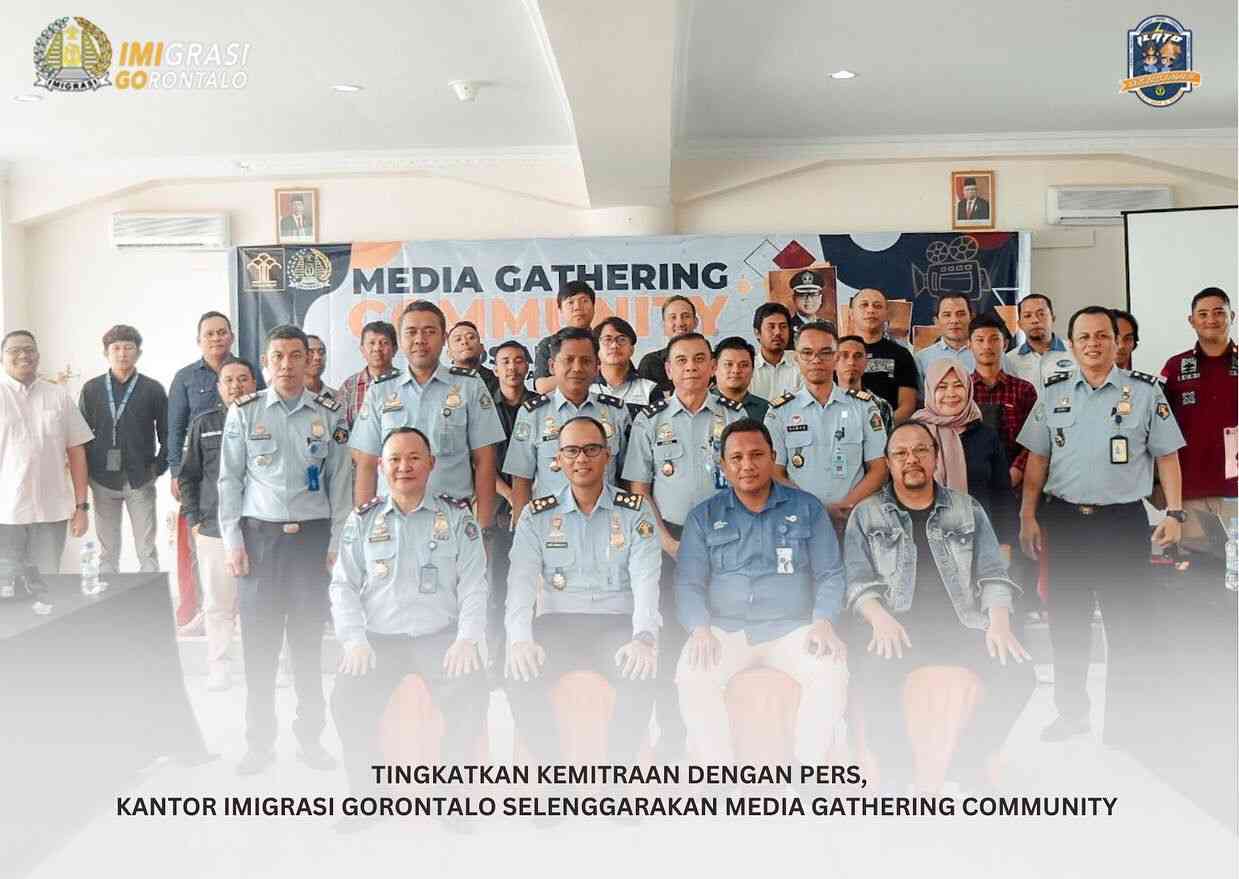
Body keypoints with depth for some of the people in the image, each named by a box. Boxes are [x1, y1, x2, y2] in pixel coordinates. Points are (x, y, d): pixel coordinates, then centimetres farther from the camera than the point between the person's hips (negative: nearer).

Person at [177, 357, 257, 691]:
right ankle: (218, 667, 20)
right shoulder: (204, 424, 9)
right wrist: (194, 519, 5)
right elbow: (188, 475, 13)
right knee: (218, 604, 7)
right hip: (213, 528, 2)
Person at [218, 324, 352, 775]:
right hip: (259, 534, 0)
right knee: (259, 641, 3)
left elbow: (340, 482, 5)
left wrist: (336, 544, 0)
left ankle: (310, 737, 20)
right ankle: (260, 741, 17)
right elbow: (229, 479, 4)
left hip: (312, 534, 0)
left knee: (309, 639, 6)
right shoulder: (244, 411, 3)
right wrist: (233, 542, -2)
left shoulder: (330, 414, 4)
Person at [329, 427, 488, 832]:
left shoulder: (457, 518, 7)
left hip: (441, 635, -1)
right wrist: (355, 641, -6)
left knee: (471, 695, -27)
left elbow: (473, 585, 2)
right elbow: (343, 586, 8)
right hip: (378, 637, 2)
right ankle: (363, 797, -3)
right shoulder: (362, 520, 12)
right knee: (347, 698, -24)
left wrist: (466, 639, -12)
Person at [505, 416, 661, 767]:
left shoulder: (634, 514, 5)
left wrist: (644, 638, -26)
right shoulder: (538, 517, 9)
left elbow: (646, 581, -7)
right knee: (520, 675, -27)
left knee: (640, 676, -31)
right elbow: (521, 581, -3)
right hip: (556, 623, 1)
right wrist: (519, 639, -22)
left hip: (616, 623, -1)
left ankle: (620, 770, -11)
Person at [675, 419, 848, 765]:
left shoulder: (807, 508, 11)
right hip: (724, 629, 0)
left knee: (832, 669, -29)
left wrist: (822, 622, -11)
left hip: (793, 628, 0)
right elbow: (688, 583, 4)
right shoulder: (704, 516, 11)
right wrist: (701, 629, -15)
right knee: (692, 676, -29)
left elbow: (830, 574, 7)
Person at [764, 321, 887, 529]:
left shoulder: (863, 405, 12)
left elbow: (879, 469, 8)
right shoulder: (780, 411, 9)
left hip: (853, 519, 1)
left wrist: (844, 506, -7)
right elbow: (774, 475, 4)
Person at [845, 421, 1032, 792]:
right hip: (899, 629, -2)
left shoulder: (968, 510, 17)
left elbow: (992, 573, 10)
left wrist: (999, 622, -9)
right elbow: (858, 581, 2)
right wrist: (880, 618, -18)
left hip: (962, 626, 3)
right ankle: (894, 765, -8)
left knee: (1018, 672, -23)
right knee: (874, 672, -34)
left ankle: (971, 758, 0)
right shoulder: (867, 514, 11)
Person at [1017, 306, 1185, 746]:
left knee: (1130, 622, 3)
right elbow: (1037, 458, 8)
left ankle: (1125, 717, 19)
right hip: (1064, 519, 2)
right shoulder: (1054, 392, 7)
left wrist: (1174, 513, -5)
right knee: (1066, 622, 11)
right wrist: (1028, 515, 3)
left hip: (1123, 520, -2)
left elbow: (1166, 456, 3)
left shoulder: (1145, 391, 1)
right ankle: (1070, 711, 26)